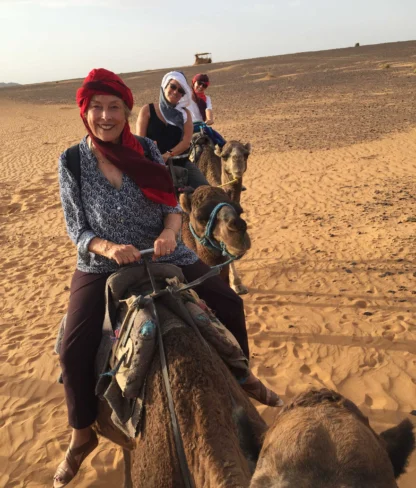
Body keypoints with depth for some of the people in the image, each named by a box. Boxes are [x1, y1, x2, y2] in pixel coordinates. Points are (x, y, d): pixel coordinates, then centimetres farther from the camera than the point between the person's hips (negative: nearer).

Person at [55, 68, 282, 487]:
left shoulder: (146, 150, -4)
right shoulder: (72, 162, -8)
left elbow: (172, 205, -3)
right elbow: (76, 229, -8)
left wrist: (169, 232, -25)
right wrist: (109, 248, -27)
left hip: (162, 254, 2)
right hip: (101, 264, -2)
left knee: (229, 303, 0)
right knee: (73, 349, -15)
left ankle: (243, 377, 28)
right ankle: (82, 436, 12)